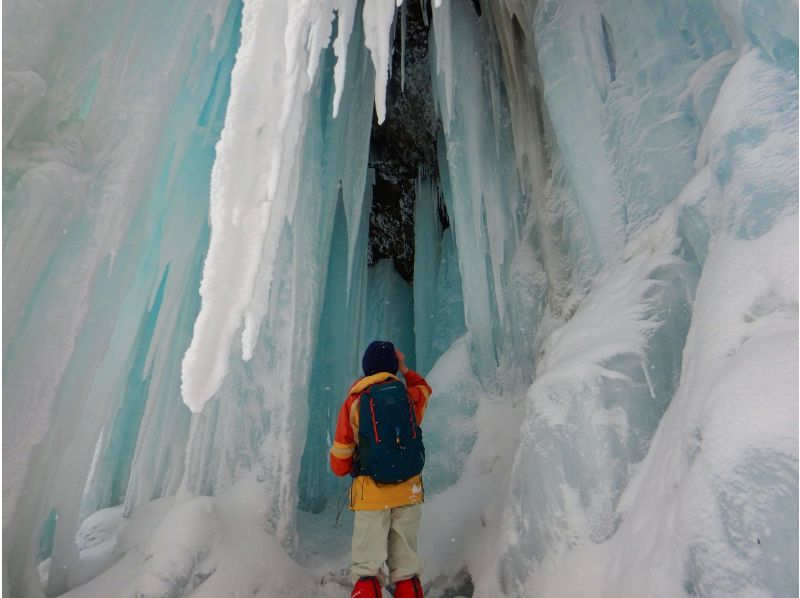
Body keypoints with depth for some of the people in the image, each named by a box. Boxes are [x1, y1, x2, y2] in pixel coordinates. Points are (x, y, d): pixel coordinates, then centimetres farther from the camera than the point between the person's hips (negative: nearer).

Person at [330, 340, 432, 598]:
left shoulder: (353, 402, -5)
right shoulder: (410, 396, 0)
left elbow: (339, 463, -1)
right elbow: (424, 388, 27)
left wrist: (345, 469, 19)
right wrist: (405, 369, 33)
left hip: (371, 493, -2)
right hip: (409, 491, 2)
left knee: (366, 568, 8)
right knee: (406, 568, 13)